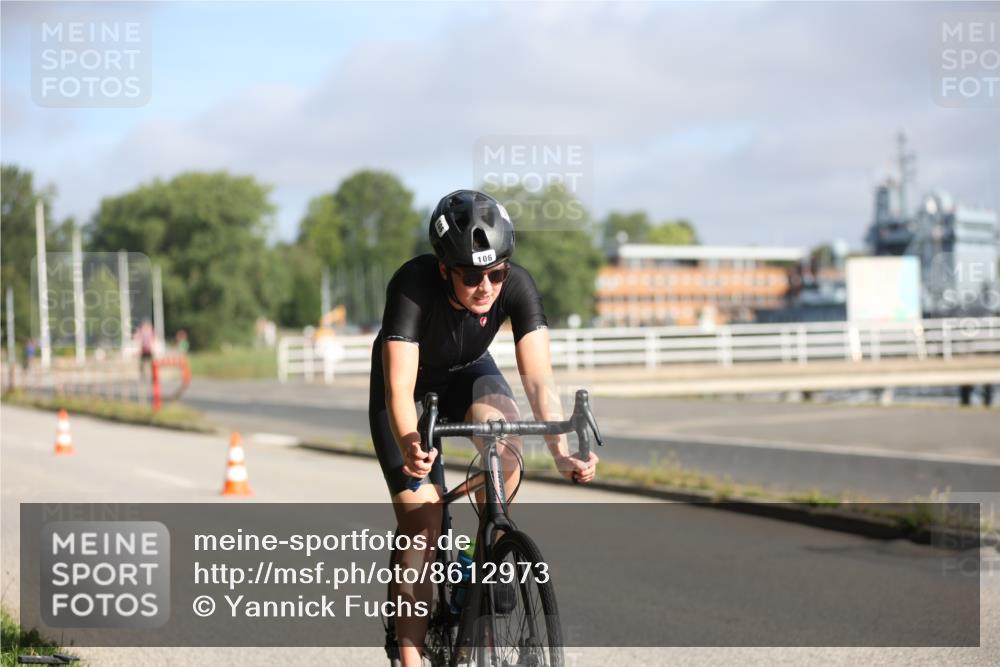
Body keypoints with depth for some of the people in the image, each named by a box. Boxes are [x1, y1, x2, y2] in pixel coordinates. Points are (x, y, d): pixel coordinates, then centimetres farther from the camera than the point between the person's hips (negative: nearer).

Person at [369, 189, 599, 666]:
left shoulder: (517, 285, -29)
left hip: (468, 375, 2)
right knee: (421, 526, -11)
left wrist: (561, 453, -46)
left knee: (505, 441, -31)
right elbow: (399, 386, -43)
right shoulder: (413, 286, -37)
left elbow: (538, 379, -33)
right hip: (411, 387, -2)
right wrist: (410, 446, -62)